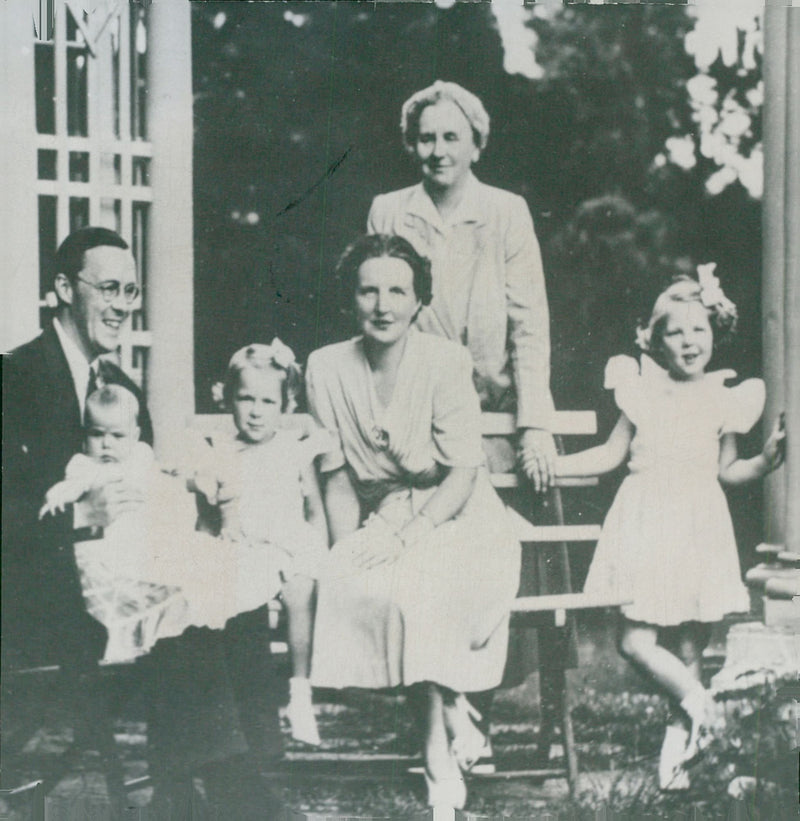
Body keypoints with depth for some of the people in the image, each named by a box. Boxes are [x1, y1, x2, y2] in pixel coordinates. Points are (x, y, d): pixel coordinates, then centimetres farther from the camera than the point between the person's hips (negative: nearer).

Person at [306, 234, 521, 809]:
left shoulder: (445, 361, -8)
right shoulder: (327, 367, 1)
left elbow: (463, 474, -11)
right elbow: (336, 475, 4)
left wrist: (405, 536, -23)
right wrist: (347, 548, -12)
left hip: (450, 515, -3)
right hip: (379, 519, 3)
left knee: (421, 585, -33)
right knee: (344, 585, -28)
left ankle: (437, 745, -17)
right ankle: (451, 718, -14)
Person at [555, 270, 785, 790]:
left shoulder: (723, 400, 6)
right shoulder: (643, 391, 6)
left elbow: (727, 470, 12)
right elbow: (611, 456, 10)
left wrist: (767, 460, -6)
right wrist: (550, 465, 4)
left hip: (698, 527, 0)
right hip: (647, 525, 0)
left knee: (689, 647, 2)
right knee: (636, 638, -11)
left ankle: (677, 747, 11)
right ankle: (697, 703, 4)